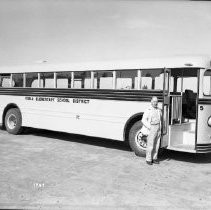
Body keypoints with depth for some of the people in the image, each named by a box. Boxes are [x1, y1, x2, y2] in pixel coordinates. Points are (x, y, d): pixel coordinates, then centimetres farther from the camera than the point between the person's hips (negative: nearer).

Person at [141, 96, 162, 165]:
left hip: (158, 129, 6)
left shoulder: (159, 110, 9)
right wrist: (150, 127, -15)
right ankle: (148, 159, 7)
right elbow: (143, 120, -10)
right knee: (150, 145, -3)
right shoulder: (148, 110, -8)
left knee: (156, 145, 9)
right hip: (151, 129, -5)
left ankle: (154, 158, 20)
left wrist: (160, 127, 10)